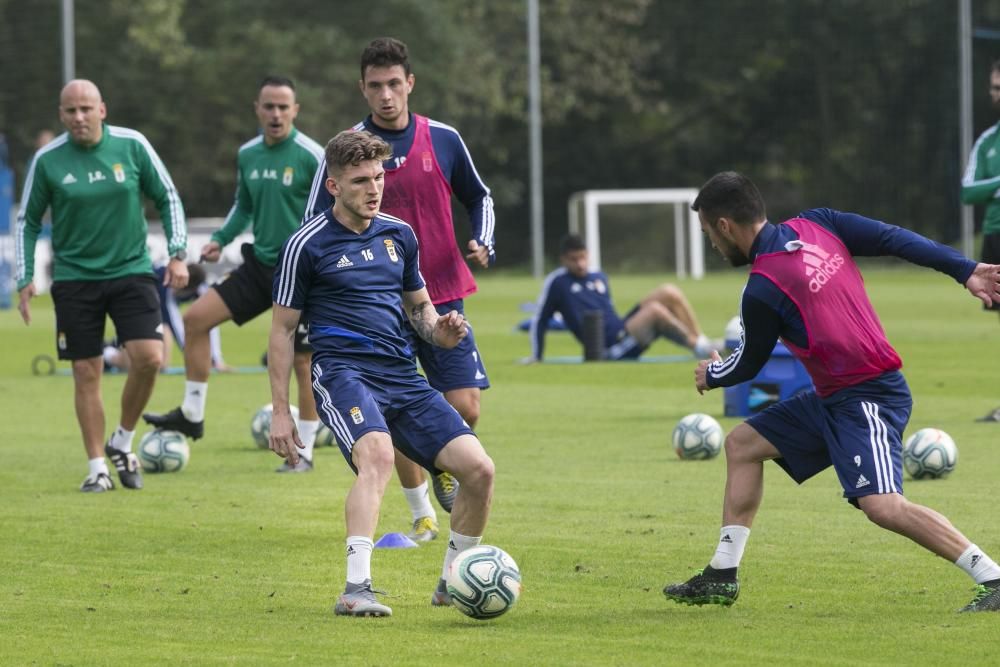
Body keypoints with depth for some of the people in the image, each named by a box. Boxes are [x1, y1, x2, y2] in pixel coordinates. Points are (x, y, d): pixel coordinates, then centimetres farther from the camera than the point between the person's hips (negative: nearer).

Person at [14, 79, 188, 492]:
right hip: (75, 278, 0)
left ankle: (122, 442, 9)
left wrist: (177, 254, -1)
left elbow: (167, 198, 6)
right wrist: (25, 280, 0)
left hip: (131, 270, 0)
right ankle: (97, 468, 10)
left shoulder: (132, 145, -4)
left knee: (149, 358, -14)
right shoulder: (47, 160, -5)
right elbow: (27, 221, 6)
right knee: (86, 373, 0)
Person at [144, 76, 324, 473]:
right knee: (196, 318, -4)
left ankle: (305, 452, 12)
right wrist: (221, 239, 6)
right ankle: (192, 415, 6)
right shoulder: (247, 155, 6)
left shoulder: (311, 157, -13)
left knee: (303, 362, -1)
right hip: (259, 265, 6)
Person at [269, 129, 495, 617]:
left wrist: (438, 331, 2)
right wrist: (280, 411, -1)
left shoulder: (400, 235, 15)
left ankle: (452, 584, 13)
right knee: (377, 454, -36)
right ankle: (356, 590, -41)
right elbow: (282, 329, 3)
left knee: (479, 468, -8)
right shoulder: (307, 245, -1)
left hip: (403, 376, 6)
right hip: (343, 371, -6)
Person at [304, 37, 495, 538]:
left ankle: (444, 467, 25)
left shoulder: (443, 140, 2)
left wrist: (482, 244, 0)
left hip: (441, 297, 1)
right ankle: (421, 512, 16)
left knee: (465, 407, -7)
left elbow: (478, 198, 18)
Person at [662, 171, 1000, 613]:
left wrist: (710, 376, 22)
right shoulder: (816, 225, 4)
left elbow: (747, 365, 0)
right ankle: (721, 577, 19)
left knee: (881, 506, -25)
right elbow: (896, 239, 0)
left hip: (867, 398, -10)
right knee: (742, 444, 15)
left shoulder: (762, 291, -17)